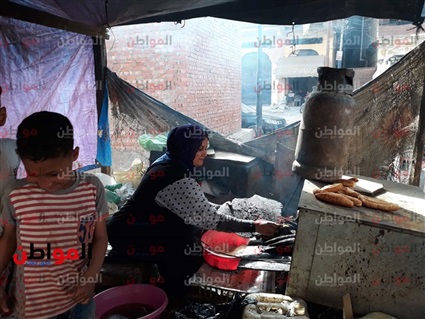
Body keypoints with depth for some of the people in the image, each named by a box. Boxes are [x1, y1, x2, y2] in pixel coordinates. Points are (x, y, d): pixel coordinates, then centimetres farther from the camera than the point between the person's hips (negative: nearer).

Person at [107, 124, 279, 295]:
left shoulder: (167, 163, 3)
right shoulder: (179, 180, -28)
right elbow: (210, 220, -25)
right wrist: (254, 227, -19)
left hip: (140, 226, 9)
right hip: (130, 238, -9)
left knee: (195, 232, 4)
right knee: (192, 254, -13)